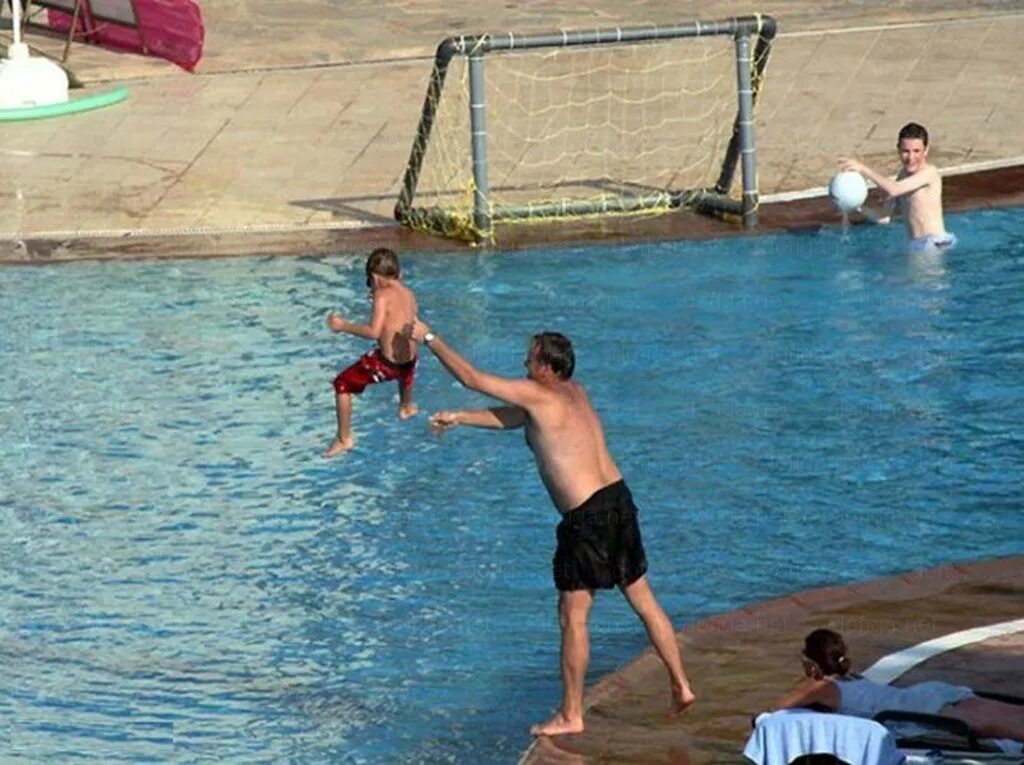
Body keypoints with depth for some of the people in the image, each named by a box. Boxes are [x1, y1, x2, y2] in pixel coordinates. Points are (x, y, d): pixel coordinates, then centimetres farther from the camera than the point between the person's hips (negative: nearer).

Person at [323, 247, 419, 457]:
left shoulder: (383, 295, -16)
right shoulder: (409, 294, 6)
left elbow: (374, 331, -25)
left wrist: (344, 326, -15)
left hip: (386, 364, -7)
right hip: (409, 361, 7)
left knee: (342, 384, 9)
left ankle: (344, 438, 10)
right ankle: (406, 407, 70)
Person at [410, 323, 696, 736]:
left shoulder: (539, 396, -12)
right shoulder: (574, 392, 12)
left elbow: (473, 379, -9)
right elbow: (510, 418, 24)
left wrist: (430, 339, 1)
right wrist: (459, 418, 26)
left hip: (586, 517, -8)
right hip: (618, 499, 8)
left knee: (572, 617, 3)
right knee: (644, 600, 16)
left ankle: (570, 715, 9)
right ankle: (681, 686, 20)